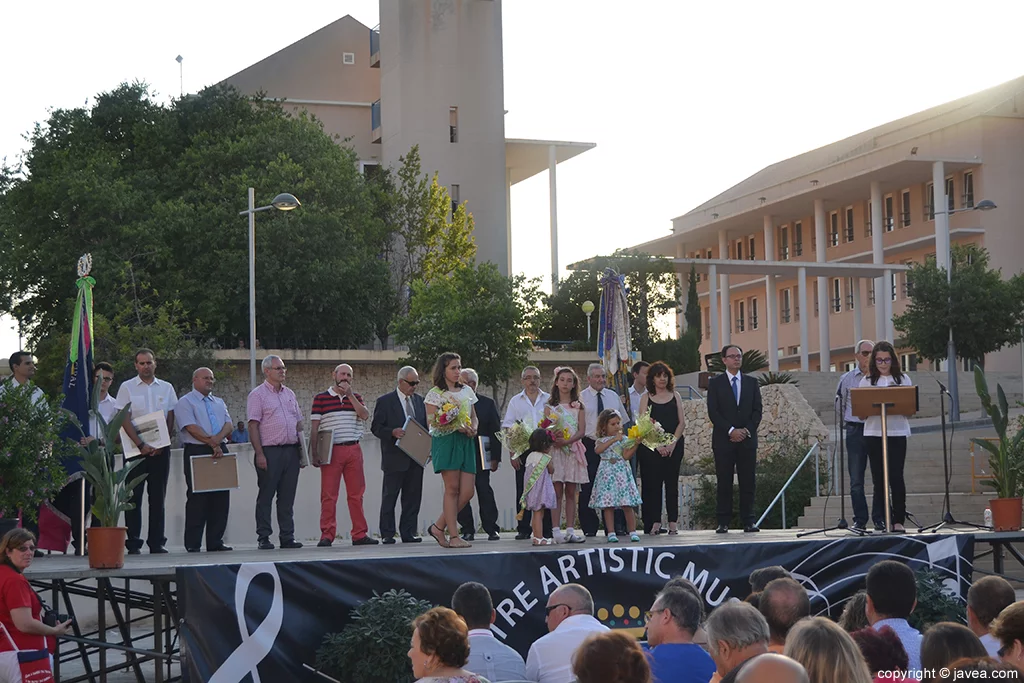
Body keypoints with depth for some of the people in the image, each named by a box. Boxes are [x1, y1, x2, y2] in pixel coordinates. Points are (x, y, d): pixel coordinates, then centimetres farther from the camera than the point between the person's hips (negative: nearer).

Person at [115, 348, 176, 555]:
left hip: (160, 449, 2)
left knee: (158, 496, 4)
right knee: (134, 497, -2)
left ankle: (157, 542, 8)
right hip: (136, 449, -2)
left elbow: (171, 419, 9)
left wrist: (161, 444, -5)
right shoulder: (127, 387, 2)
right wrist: (141, 445, -12)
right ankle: (133, 543, 0)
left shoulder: (166, 388, 10)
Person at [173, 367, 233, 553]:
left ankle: (215, 541, 7)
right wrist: (212, 444, -15)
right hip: (196, 452, -6)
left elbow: (228, 425, 8)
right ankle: (193, 544, -3)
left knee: (221, 498, 3)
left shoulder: (219, 403, 21)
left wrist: (217, 438, -13)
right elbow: (192, 428, -11)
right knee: (197, 498, -6)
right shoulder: (185, 402, 1)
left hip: (220, 451, 6)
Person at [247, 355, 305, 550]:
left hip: (291, 451, 6)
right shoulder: (257, 395, -2)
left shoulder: (289, 394, 18)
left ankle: (287, 537, 10)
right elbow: (253, 426, -8)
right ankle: (263, 538, 1)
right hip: (270, 451, -6)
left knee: (287, 497, 6)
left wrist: (301, 451, 14)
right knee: (266, 496, -2)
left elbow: (298, 423, 21)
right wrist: (259, 454, -15)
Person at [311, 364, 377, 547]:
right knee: (328, 494, -6)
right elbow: (314, 427, 1)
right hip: (331, 450, -4)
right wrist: (314, 453, -6)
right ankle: (327, 535, -5)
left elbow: (365, 415, -2)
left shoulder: (356, 398, 16)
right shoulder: (321, 398, 5)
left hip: (353, 450, 4)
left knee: (356, 494, 5)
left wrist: (350, 394, -5)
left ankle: (360, 534, 9)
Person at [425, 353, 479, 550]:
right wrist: (457, 427, -17)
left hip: (466, 442, 6)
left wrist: (473, 428, 1)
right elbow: (432, 421, -6)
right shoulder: (435, 393, 0)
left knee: (467, 492, -3)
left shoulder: (467, 391, 17)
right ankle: (453, 536, -3)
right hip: (446, 441, -6)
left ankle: (438, 527, 10)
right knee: (452, 489, -7)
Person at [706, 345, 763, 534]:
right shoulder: (715, 383, 6)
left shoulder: (751, 382, 14)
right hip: (723, 440, -2)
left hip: (747, 439, 2)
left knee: (747, 483, 0)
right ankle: (723, 523, -2)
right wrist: (731, 431, -11)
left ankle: (748, 522, 2)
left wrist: (747, 430, -6)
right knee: (724, 483, -3)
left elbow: (757, 410, 8)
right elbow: (713, 412, -2)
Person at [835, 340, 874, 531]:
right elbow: (840, 405, 14)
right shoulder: (847, 379, 7)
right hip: (855, 431, 0)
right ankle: (860, 520, 3)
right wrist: (849, 422, 6)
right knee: (856, 479, 0)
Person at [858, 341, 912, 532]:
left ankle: (898, 520, 4)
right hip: (873, 432, 1)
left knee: (896, 477, -3)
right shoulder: (867, 381, 8)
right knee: (879, 477, 1)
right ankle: (879, 520, 3)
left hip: (897, 432, 0)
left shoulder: (903, 379, 8)